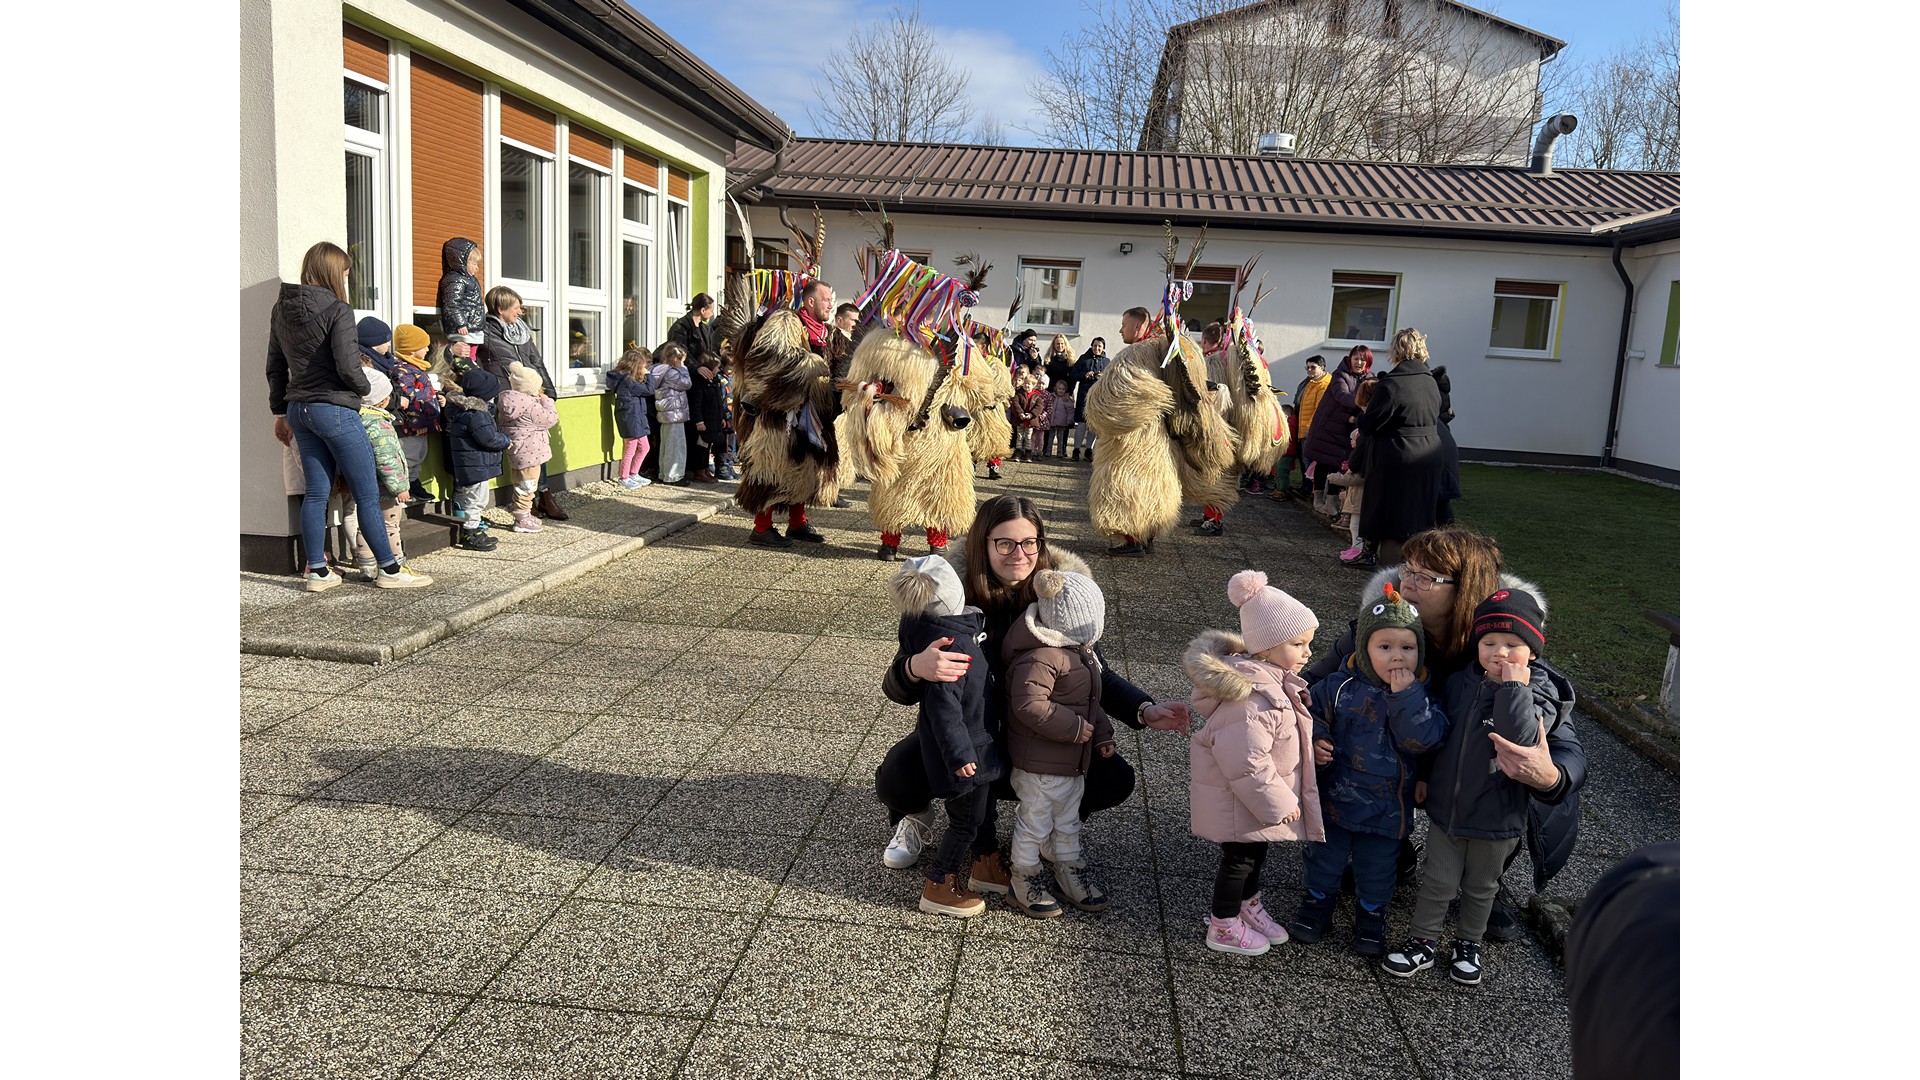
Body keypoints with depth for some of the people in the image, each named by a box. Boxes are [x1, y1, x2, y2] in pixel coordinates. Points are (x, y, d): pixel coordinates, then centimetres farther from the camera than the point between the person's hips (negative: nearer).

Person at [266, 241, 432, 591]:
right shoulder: (337, 310, -13)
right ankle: (390, 569, 7)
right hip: (334, 410, -8)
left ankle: (317, 572, 14)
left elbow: (275, 367, 16)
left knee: (316, 492, 11)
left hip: (299, 409, 8)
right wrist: (366, 388, 1)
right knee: (368, 494, 1)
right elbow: (348, 368, -20)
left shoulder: (281, 309, 11)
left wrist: (281, 411, 22)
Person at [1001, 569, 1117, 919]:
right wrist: (1074, 727, -26)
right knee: (1035, 822, 6)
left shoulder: (1080, 653, 8)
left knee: (1067, 821, 23)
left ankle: (1070, 874, 38)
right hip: (1039, 764, -10)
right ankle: (1023, 880, 24)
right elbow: (1029, 705, -33)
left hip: (1072, 762, 10)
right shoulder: (1041, 657, -27)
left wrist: (1102, 733, 13)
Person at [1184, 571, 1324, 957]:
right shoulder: (1252, 697, -34)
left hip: (1256, 794, 10)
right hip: (1237, 799, -10)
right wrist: (1278, 802, -23)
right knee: (1239, 858, 7)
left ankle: (1249, 907, 48)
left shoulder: (1274, 680, 2)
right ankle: (1223, 928, 27)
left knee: (1256, 852, 26)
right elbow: (1244, 761, -33)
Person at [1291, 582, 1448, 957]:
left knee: (1376, 869, 18)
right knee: (1325, 856, 19)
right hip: (1336, 796, 0)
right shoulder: (1339, 687, -11)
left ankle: (1371, 913, 43)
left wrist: (1406, 696, -29)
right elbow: (1312, 714, 2)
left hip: (1386, 809, 0)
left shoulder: (1422, 697, -11)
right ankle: (1317, 901, 43)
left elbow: (1422, 740, -24)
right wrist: (1315, 740, -16)